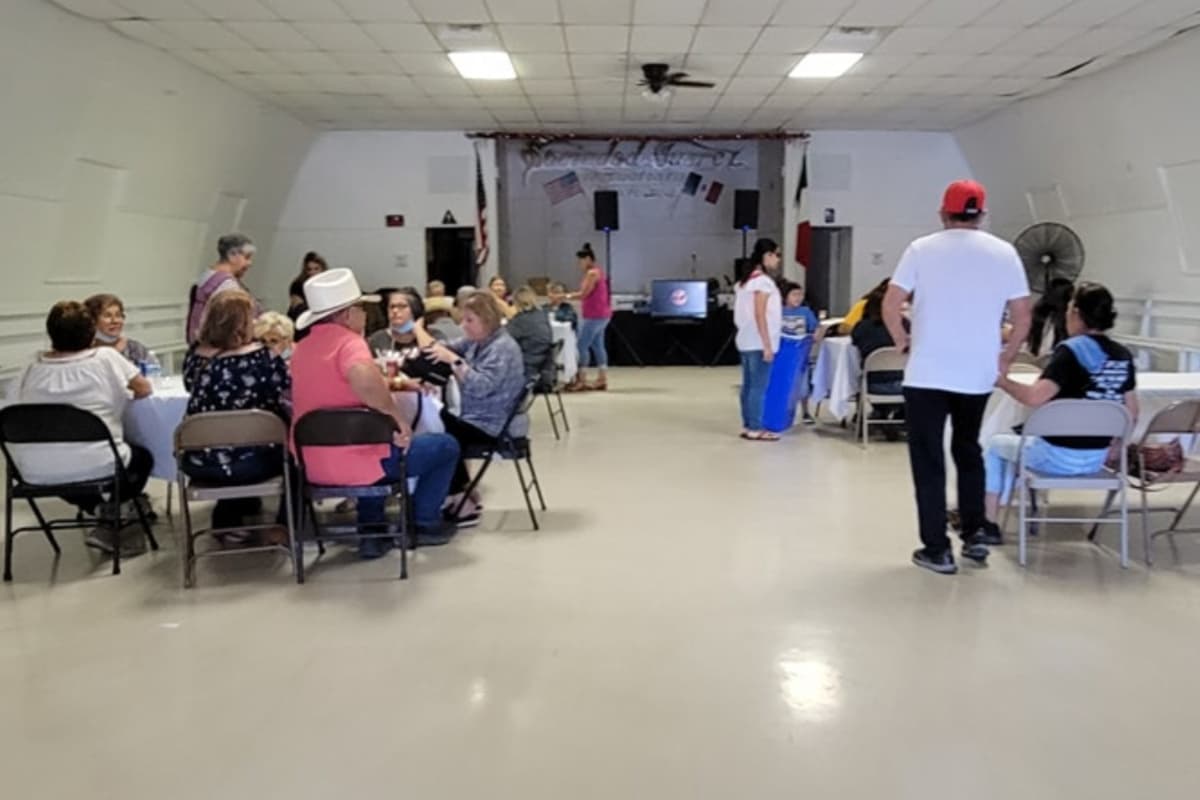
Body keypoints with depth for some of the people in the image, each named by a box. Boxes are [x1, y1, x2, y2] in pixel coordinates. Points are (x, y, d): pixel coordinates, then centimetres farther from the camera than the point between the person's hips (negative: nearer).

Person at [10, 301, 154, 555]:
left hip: (38, 473, 4)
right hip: (96, 466, -4)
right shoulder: (105, 357, -2)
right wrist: (123, 393, 28)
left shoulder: (31, 370, 7)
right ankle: (109, 520, 12)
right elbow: (144, 389, 7)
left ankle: (101, 510, 21)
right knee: (143, 457, 27)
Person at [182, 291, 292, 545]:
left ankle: (227, 519, 40)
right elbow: (291, 390, -3)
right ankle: (285, 526, 25)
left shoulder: (195, 355, -1)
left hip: (199, 464, 5)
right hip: (245, 462, -5)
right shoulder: (262, 356, -14)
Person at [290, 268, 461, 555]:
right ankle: (425, 523, 24)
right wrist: (397, 415, -23)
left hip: (313, 465, 8)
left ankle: (371, 530, 33)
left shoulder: (302, 349, 10)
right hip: (355, 463, -8)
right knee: (446, 446, 12)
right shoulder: (348, 340, -15)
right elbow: (364, 379, -38)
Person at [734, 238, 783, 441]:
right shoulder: (763, 281, -14)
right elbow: (759, 315, -19)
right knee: (758, 386, -4)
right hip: (758, 343, -9)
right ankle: (755, 429, -1)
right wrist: (767, 345, -18)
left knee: (749, 385, 11)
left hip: (747, 341, 9)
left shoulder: (745, 280, 14)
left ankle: (748, 426, 16)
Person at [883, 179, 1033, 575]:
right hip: (978, 374, 3)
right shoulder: (1004, 252, 3)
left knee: (928, 460, 4)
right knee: (968, 452, 22)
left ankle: (937, 550, 5)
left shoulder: (922, 248, -3)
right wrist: (1006, 356, 15)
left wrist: (903, 342, 8)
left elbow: (890, 305, -6)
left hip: (927, 373, -3)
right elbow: (1023, 315, 3)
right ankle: (973, 536, 23)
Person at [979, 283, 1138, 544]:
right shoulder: (1123, 356, 4)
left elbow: (1035, 398, -29)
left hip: (1059, 456, -7)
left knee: (996, 444, 21)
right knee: (1021, 440, 32)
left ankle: (988, 525, 23)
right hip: (1097, 458, 7)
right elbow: (1131, 414, 9)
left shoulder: (1071, 351, -17)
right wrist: (1111, 446, 21)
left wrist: (1003, 381, -14)